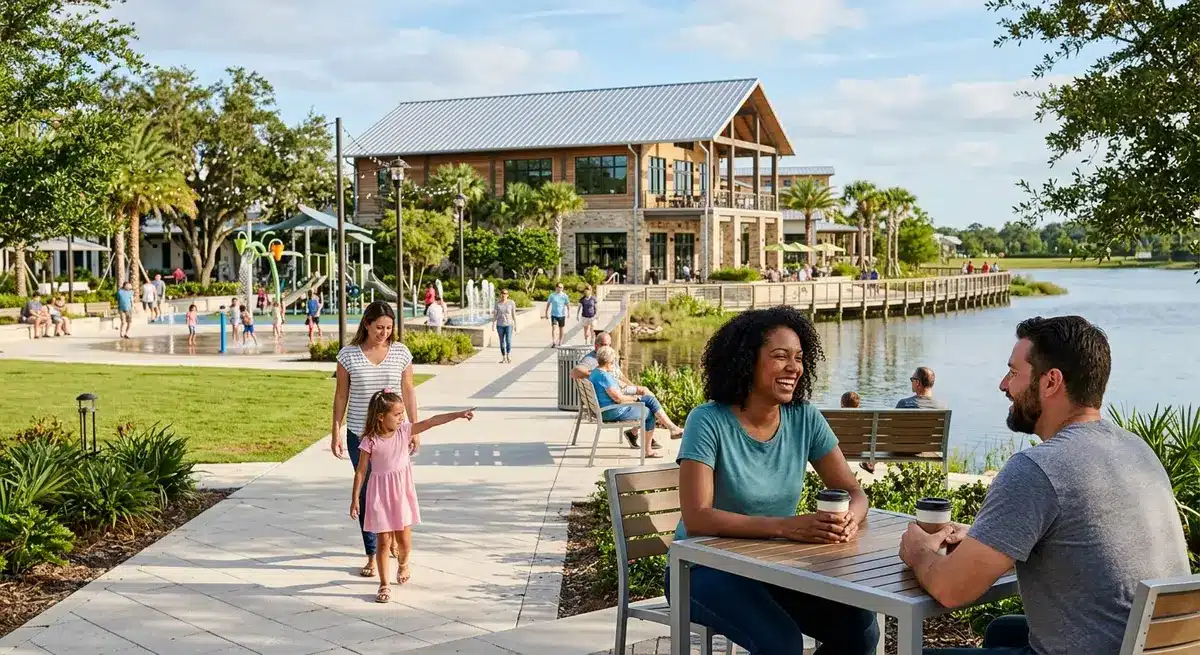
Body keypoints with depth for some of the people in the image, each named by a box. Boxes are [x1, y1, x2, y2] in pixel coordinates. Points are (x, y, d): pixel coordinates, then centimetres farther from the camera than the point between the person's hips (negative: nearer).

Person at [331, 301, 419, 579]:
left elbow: (408, 391, 5)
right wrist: (335, 432, 0)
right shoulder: (348, 355, -4)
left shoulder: (400, 352, -1)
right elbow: (341, 395, 1)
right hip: (359, 435, -1)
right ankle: (372, 555, 11)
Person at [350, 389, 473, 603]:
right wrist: (355, 499, -6)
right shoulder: (370, 441, -13)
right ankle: (384, 584, 13)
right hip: (380, 494, -3)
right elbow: (361, 471, -7)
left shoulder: (404, 430, -6)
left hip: (402, 492, 3)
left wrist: (459, 414, -19)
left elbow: (432, 421, -12)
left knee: (404, 539, 10)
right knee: (384, 541, 0)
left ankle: (403, 565, 42)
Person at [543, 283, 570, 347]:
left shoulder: (565, 296, -1)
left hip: (562, 315, 1)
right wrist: (546, 314, 9)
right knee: (554, 328, -13)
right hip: (554, 314, -1)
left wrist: (569, 313, -16)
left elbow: (568, 305, -2)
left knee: (561, 329, 11)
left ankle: (560, 342, 25)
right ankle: (553, 343, -17)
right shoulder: (552, 295, 1)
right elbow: (548, 304, 10)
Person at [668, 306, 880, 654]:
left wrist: (849, 520, -25)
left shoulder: (805, 419, -3)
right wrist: (787, 526, -34)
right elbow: (697, 518, -24)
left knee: (860, 627, -15)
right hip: (708, 568, -5)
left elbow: (854, 493, 0)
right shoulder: (709, 422, -17)